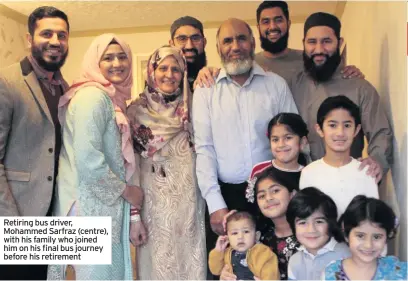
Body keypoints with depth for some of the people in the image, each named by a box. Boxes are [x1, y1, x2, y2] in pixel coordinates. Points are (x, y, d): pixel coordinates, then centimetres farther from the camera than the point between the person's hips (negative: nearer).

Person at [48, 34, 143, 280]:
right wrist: (127, 191, -11)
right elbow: (88, 161, -25)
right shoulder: (92, 96, -14)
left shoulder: (113, 99, 14)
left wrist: (132, 214, 15)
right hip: (93, 207, -9)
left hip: (108, 206, 9)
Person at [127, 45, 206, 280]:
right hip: (155, 200, -2)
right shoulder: (138, 110, -1)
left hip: (190, 199, 2)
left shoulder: (191, 107, 6)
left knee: (191, 258, 9)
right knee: (159, 258, 7)